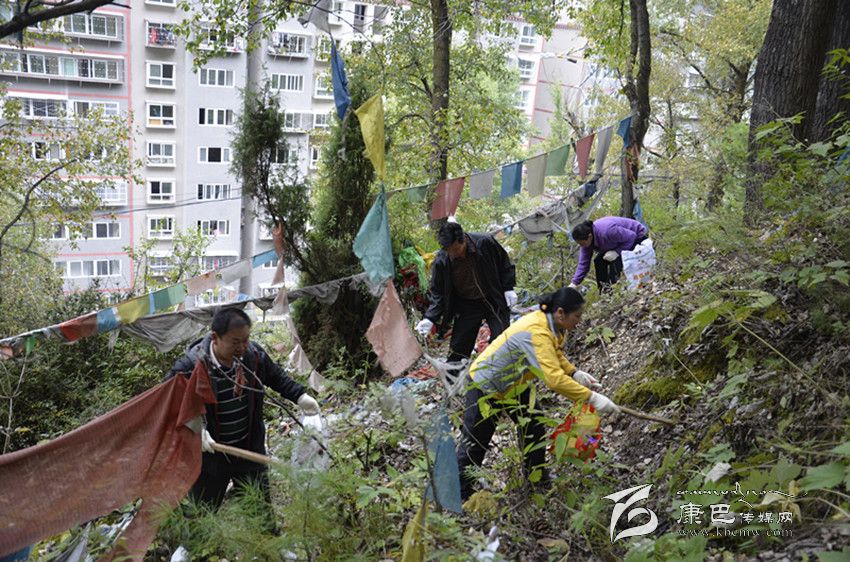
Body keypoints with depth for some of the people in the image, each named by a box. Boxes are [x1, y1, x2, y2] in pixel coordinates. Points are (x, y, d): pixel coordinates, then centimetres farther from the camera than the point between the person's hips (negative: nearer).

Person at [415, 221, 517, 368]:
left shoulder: (485, 242, -21)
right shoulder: (441, 262, -19)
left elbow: (505, 264, -2)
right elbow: (437, 293, -7)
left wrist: (508, 289, -7)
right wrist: (430, 319, -18)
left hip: (494, 301, -1)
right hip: (467, 305, 1)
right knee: (458, 348, 2)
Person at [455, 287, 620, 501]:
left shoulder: (552, 324, -10)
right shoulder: (536, 333, -39)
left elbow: (556, 355, 9)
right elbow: (554, 379, -44)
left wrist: (576, 374, -8)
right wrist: (592, 397, -41)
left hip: (515, 385, 9)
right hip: (487, 387, -9)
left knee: (533, 429, 14)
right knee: (475, 442, 3)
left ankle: (537, 479, 33)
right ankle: (460, 495, 18)